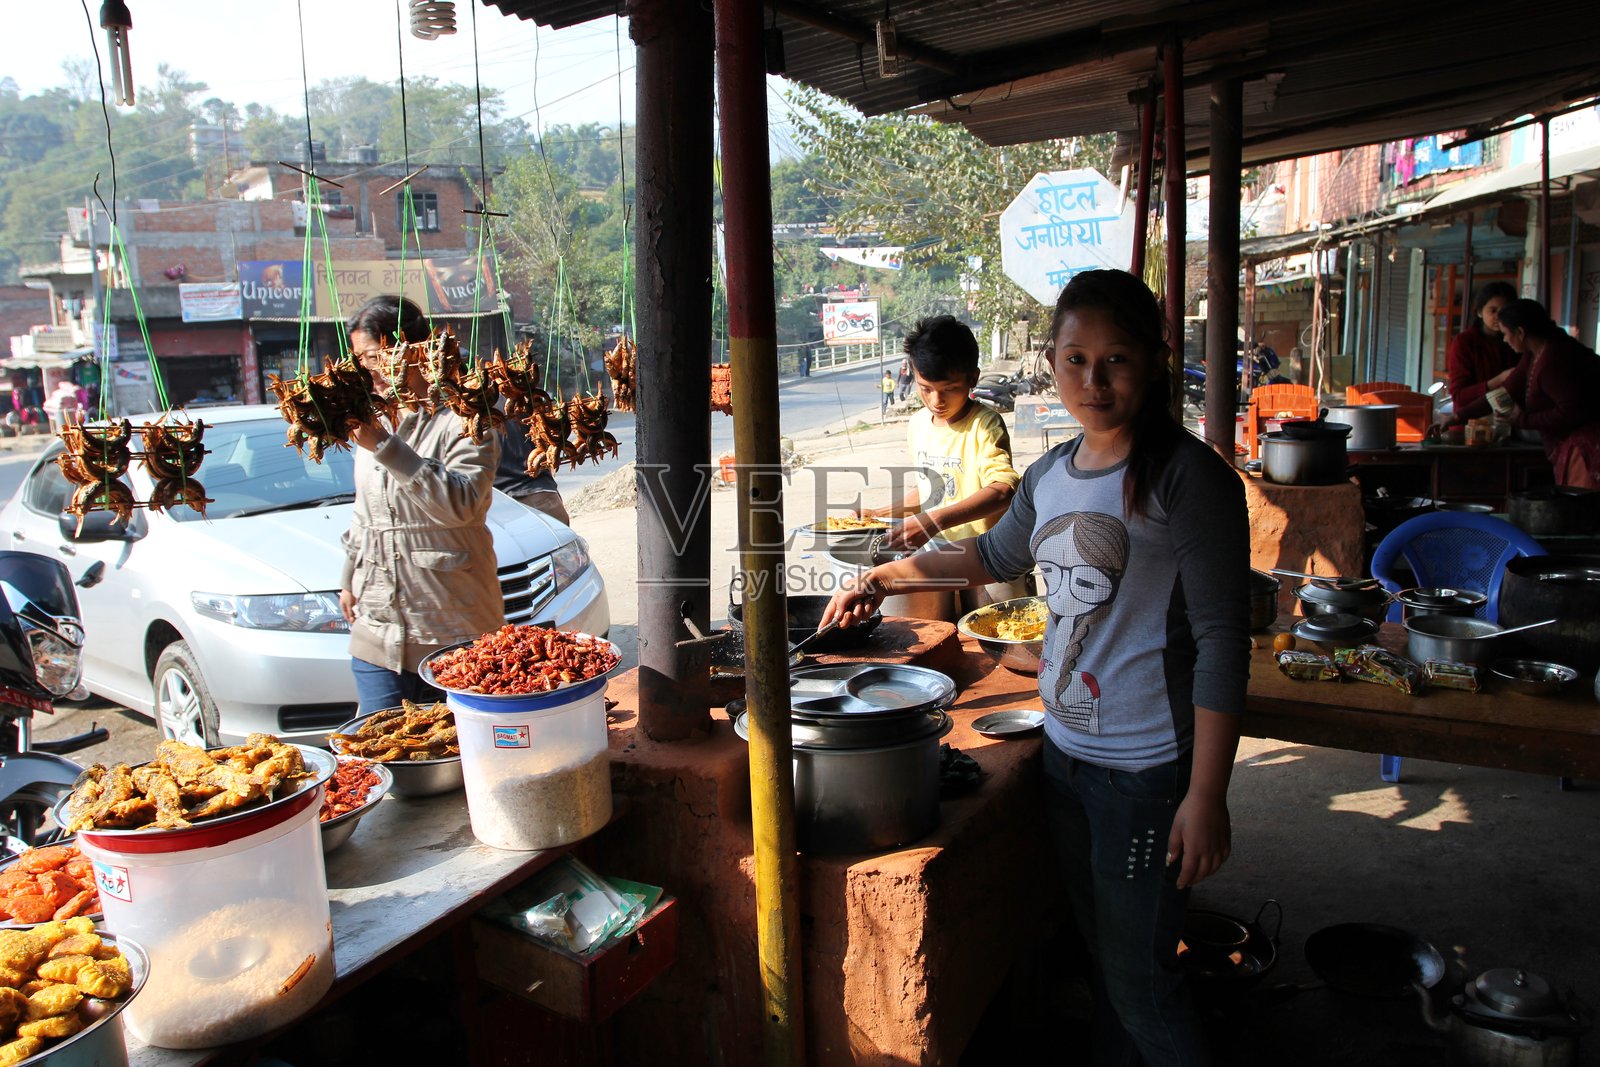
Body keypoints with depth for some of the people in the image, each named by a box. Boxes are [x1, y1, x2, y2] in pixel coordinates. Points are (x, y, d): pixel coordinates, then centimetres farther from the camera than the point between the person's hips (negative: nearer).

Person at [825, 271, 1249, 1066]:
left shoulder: (1189, 478, -15)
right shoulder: (1052, 472, 5)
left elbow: (1222, 640, -17)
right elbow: (997, 555, 24)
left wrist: (1206, 796, -19)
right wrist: (885, 578, 23)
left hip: (1148, 769, -6)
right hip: (1065, 750, 7)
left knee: (1141, 983, 4)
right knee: (1101, 959, 21)